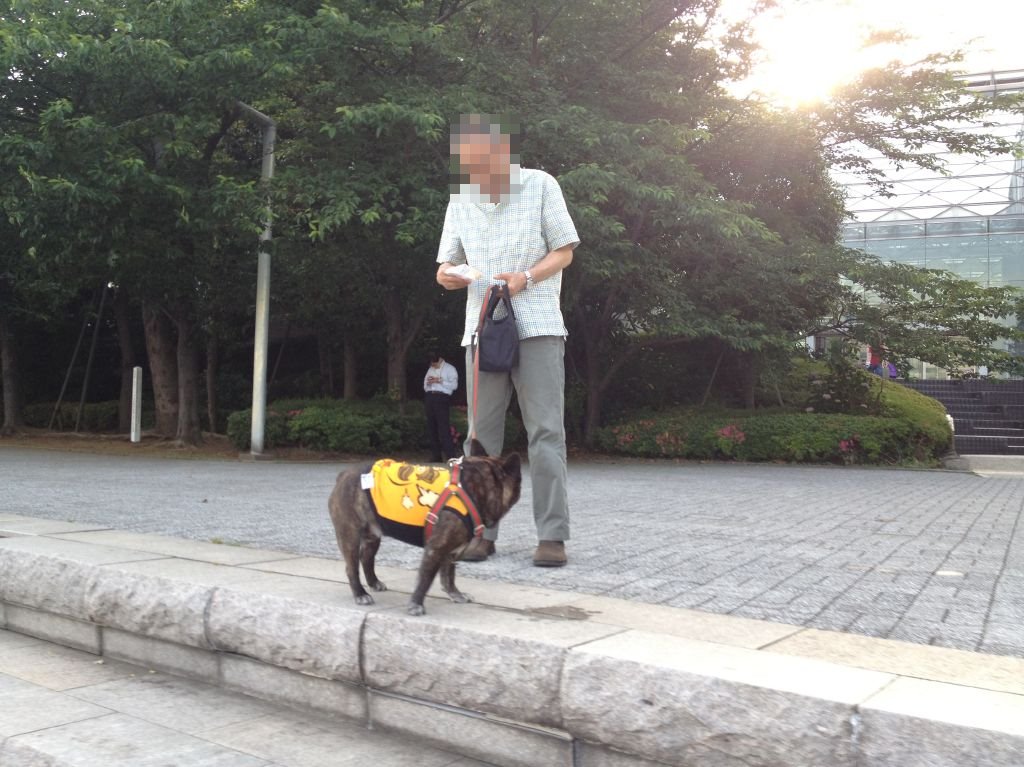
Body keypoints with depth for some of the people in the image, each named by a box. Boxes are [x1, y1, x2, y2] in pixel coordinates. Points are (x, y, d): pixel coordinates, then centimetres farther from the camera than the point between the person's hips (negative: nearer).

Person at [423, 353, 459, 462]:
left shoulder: (450, 369, 3)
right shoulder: (430, 369, 22)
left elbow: (454, 385, -7)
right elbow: (425, 386, 25)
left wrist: (440, 381, -13)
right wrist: (428, 383, 2)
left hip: (442, 398, -7)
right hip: (429, 398, 7)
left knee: (444, 428, -14)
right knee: (431, 428, 6)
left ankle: (451, 456, -15)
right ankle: (436, 456, 13)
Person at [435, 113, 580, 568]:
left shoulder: (540, 185, 2)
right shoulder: (461, 199, 12)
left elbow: (564, 252, 2)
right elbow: (447, 263, 14)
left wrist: (527, 278, -15)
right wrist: (447, 275, -10)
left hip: (537, 325, -4)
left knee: (546, 431, -6)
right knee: (482, 432, 4)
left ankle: (552, 535, -4)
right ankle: (483, 531, 10)